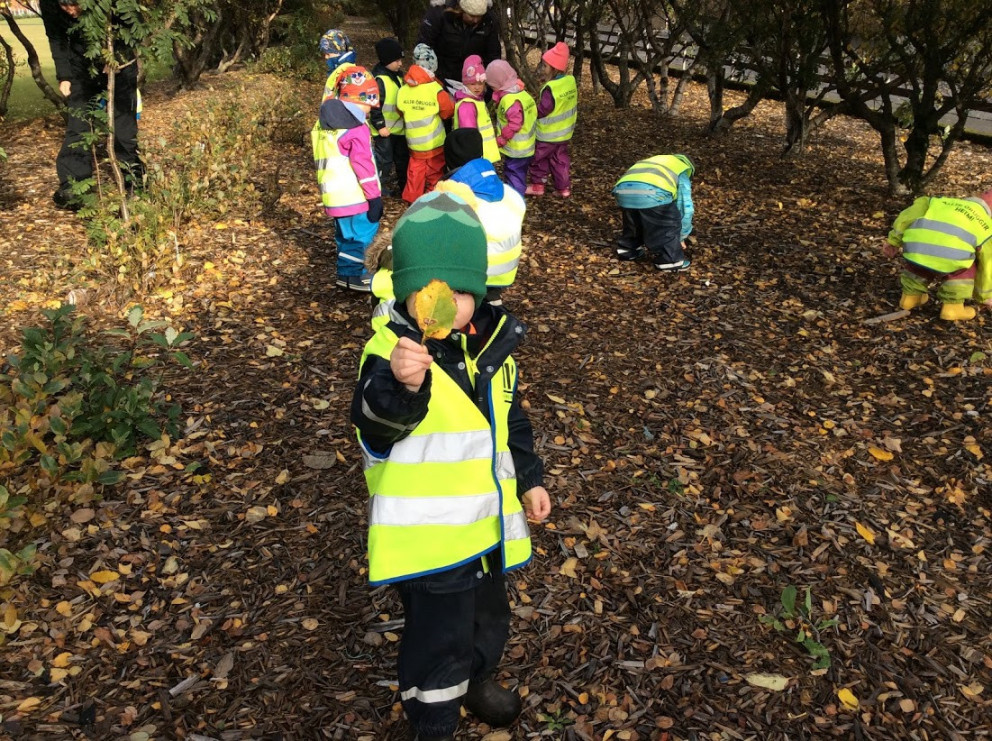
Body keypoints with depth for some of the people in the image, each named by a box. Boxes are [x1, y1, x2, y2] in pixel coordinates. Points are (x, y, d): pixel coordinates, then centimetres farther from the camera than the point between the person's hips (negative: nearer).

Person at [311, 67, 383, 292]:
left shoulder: (324, 124, 10)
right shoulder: (357, 130, -17)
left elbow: (322, 158, 17)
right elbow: (363, 166, -19)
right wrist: (374, 197, -14)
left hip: (335, 195, 9)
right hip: (355, 197, -9)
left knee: (346, 234, 19)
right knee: (361, 233, 2)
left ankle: (347, 272, 28)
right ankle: (352, 274, 6)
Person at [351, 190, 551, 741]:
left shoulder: (493, 343, -1)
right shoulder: (390, 349, -21)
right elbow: (375, 426, -38)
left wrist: (529, 479, 16)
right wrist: (399, 384, -56)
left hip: (489, 519, 7)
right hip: (426, 532, -6)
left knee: (488, 616, 27)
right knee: (439, 636, 5)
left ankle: (476, 678, 57)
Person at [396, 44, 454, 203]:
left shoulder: (403, 90, -6)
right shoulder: (435, 89, -21)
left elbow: (401, 111, 7)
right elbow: (448, 111, -11)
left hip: (414, 141, 4)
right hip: (434, 142, -4)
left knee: (416, 170, 16)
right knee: (435, 171, 12)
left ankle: (411, 198, 19)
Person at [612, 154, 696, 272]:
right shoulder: (682, 172, 31)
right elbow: (686, 208, 27)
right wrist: (681, 237, 38)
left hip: (623, 188, 5)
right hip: (652, 191, -5)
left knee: (632, 222, 34)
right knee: (669, 224, 17)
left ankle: (628, 249, 46)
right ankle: (670, 260, 21)